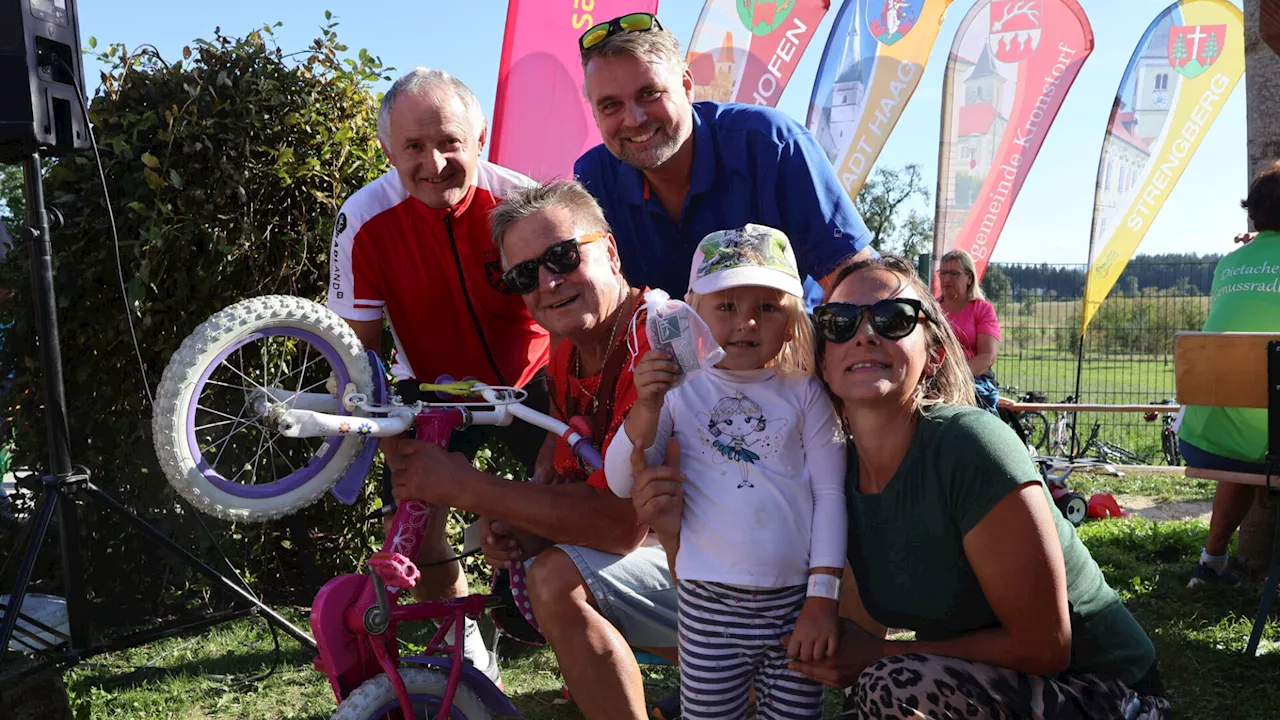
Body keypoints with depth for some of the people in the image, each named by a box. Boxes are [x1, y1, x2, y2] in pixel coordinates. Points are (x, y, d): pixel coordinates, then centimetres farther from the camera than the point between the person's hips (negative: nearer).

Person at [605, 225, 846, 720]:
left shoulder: (804, 394, 3)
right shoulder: (679, 389, 0)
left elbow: (829, 493, 2)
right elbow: (621, 483, -2)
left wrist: (823, 596, -4)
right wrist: (646, 407, -18)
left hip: (795, 601, 1)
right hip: (709, 604, -1)